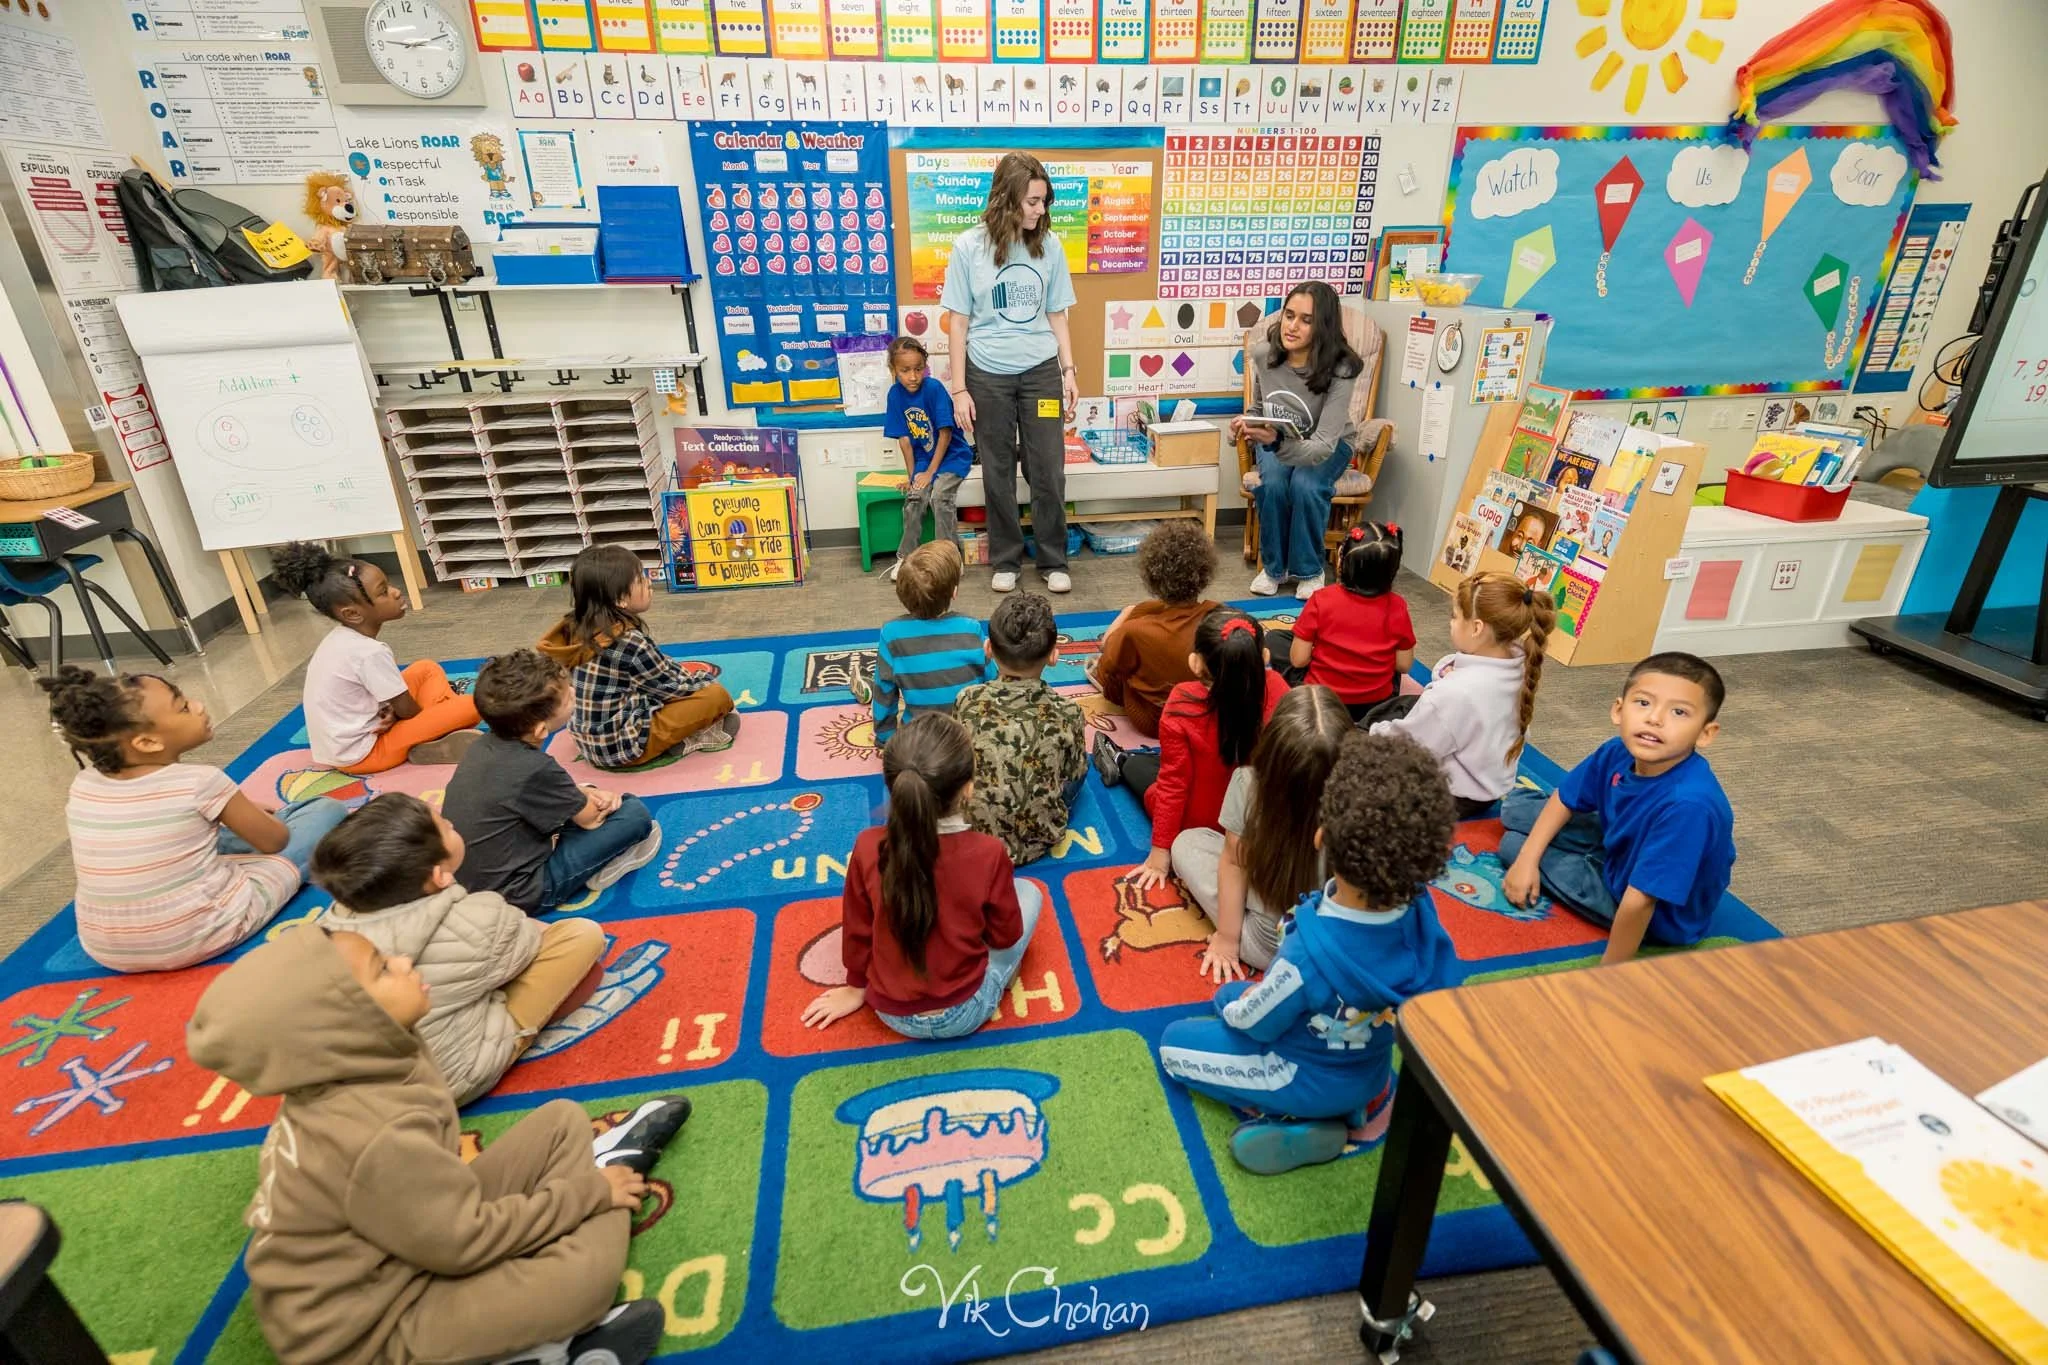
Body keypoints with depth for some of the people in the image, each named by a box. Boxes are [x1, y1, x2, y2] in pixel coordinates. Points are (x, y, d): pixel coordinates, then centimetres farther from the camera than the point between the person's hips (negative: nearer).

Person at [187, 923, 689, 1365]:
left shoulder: (360, 1070, -9)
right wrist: (591, 1192, -15)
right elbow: (467, 1242, -25)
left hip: (413, 1236, 8)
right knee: (588, 1270, -27)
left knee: (564, 1122, 3)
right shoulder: (377, 1137, -35)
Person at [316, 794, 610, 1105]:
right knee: (583, 934, -7)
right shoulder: (476, 925, -29)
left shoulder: (341, 915, -14)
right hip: (452, 1081, -6)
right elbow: (531, 938, -6)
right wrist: (508, 923, 15)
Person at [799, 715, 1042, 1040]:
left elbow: (857, 929, -4)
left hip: (891, 1013, 3)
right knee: (1027, 892, 14)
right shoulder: (988, 853, -26)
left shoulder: (868, 848, -21)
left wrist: (857, 986, 15)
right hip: (963, 1014, -2)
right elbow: (1006, 937, -10)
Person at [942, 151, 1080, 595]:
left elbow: (1057, 315, 8)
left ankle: (1054, 561, 17)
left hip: (1041, 370, 2)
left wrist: (1069, 370, 3)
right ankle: (1005, 560, 22)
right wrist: (959, 389, -6)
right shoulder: (970, 246, -5)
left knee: (1049, 471, 3)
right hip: (988, 375, -1)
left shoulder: (1049, 244, 1)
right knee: (998, 473, 8)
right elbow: (958, 321, -3)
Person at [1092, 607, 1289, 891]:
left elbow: (1174, 783, -22)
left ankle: (1120, 763, 52)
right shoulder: (1276, 688, -25)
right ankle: (1124, 760, 49)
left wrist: (1161, 849, -11)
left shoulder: (1181, 707, -32)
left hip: (1197, 824, -4)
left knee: (1138, 764, 25)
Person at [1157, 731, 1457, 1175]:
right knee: (1229, 993, 27)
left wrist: (1236, 1009, 1)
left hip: (1311, 1080, -6)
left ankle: (1299, 1121, 2)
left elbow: (1255, 1023, -21)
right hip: (1370, 1068, 6)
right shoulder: (1418, 905, -28)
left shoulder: (1311, 955, -44)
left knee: (1174, 1043, 12)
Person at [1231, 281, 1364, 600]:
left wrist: (1277, 442, -55)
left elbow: (1323, 445, -38)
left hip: (1329, 445, -2)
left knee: (1306, 486, -32)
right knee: (1272, 483, -29)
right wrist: (1248, 426, -20)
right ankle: (1273, 567, -5)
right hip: (1276, 441, 2)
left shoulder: (1340, 370, -30)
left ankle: (1309, 571, -7)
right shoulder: (1263, 353, -19)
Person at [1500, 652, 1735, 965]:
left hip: (1662, 918, -6)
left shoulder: (1688, 805, -41)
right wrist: (1527, 860, -4)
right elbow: (1564, 798, 0)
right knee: (1515, 809, 10)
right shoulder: (1618, 753, -20)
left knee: (1512, 844, -5)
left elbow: (1639, 901, -35)